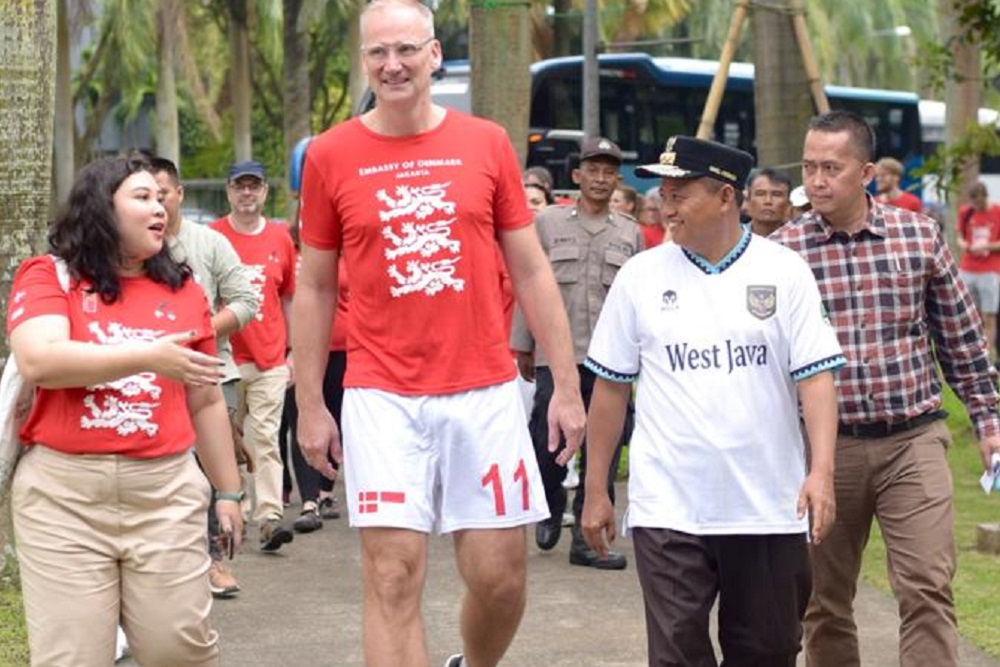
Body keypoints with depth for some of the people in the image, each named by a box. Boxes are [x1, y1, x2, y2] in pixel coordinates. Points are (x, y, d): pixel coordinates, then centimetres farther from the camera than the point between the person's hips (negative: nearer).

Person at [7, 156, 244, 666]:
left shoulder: (183, 290, 12)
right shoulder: (48, 276, 2)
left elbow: (206, 404, 19)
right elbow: (38, 361, -17)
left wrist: (228, 490, 17)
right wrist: (148, 359, -23)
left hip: (166, 492, 2)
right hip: (63, 494, -2)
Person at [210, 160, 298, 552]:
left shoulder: (280, 239, 9)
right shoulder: (212, 237, 2)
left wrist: (294, 351, 13)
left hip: (270, 359, 1)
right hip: (225, 356, -1)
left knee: (266, 438, -6)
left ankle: (269, 517, -11)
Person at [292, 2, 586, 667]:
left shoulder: (487, 143, 3)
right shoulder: (331, 155, 1)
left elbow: (531, 271, 7)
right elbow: (315, 288, 8)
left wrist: (568, 385, 4)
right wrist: (310, 405, 5)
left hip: (486, 392, 1)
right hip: (382, 398, -1)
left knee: (501, 576, 5)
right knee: (393, 579, -4)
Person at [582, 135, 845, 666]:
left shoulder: (784, 272, 1)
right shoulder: (641, 275, 3)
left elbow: (814, 377, -2)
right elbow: (611, 387, 8)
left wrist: (821, 470, -15)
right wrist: (596, 490, 7)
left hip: (769, 506, 0)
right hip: (669, 510, 0)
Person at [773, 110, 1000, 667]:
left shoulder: (920, 235, 1)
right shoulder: (782, 251, -3)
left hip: (914, 439, 0)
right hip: (825, 444, 0)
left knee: (927, 589, -9)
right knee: (825, 600, 9)